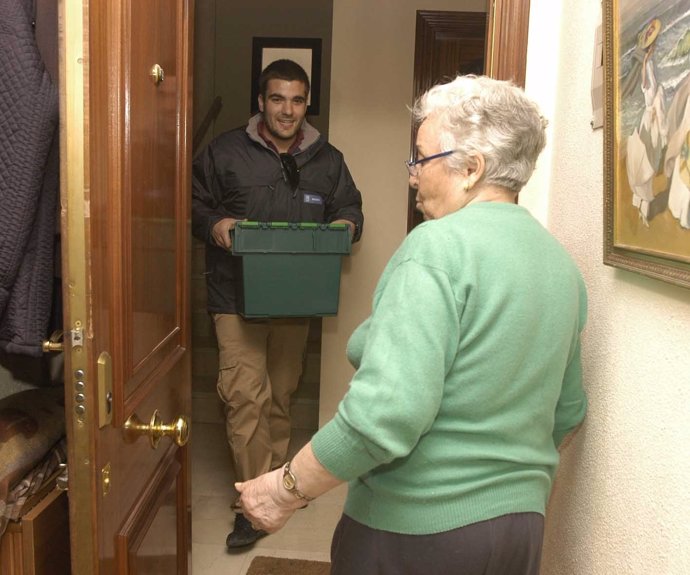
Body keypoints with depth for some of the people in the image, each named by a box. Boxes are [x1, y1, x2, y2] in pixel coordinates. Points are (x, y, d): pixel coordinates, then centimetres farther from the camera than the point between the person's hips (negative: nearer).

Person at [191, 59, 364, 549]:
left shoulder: (327, 159, 10)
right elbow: (195, 204, 9)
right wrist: (213, 224, -13)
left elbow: (350, 206, 19)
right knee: (246, 396, -10)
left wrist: (347, 224, -4)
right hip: (238, 296, -2)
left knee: (282, 394, 14)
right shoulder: (225, 152, 3)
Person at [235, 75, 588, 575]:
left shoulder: (438, 244, -20)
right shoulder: (561, 262, 4)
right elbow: (568, 412, 12)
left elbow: (387, 412, -29)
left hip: (416, 531, -7)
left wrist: (288, 491, -17)